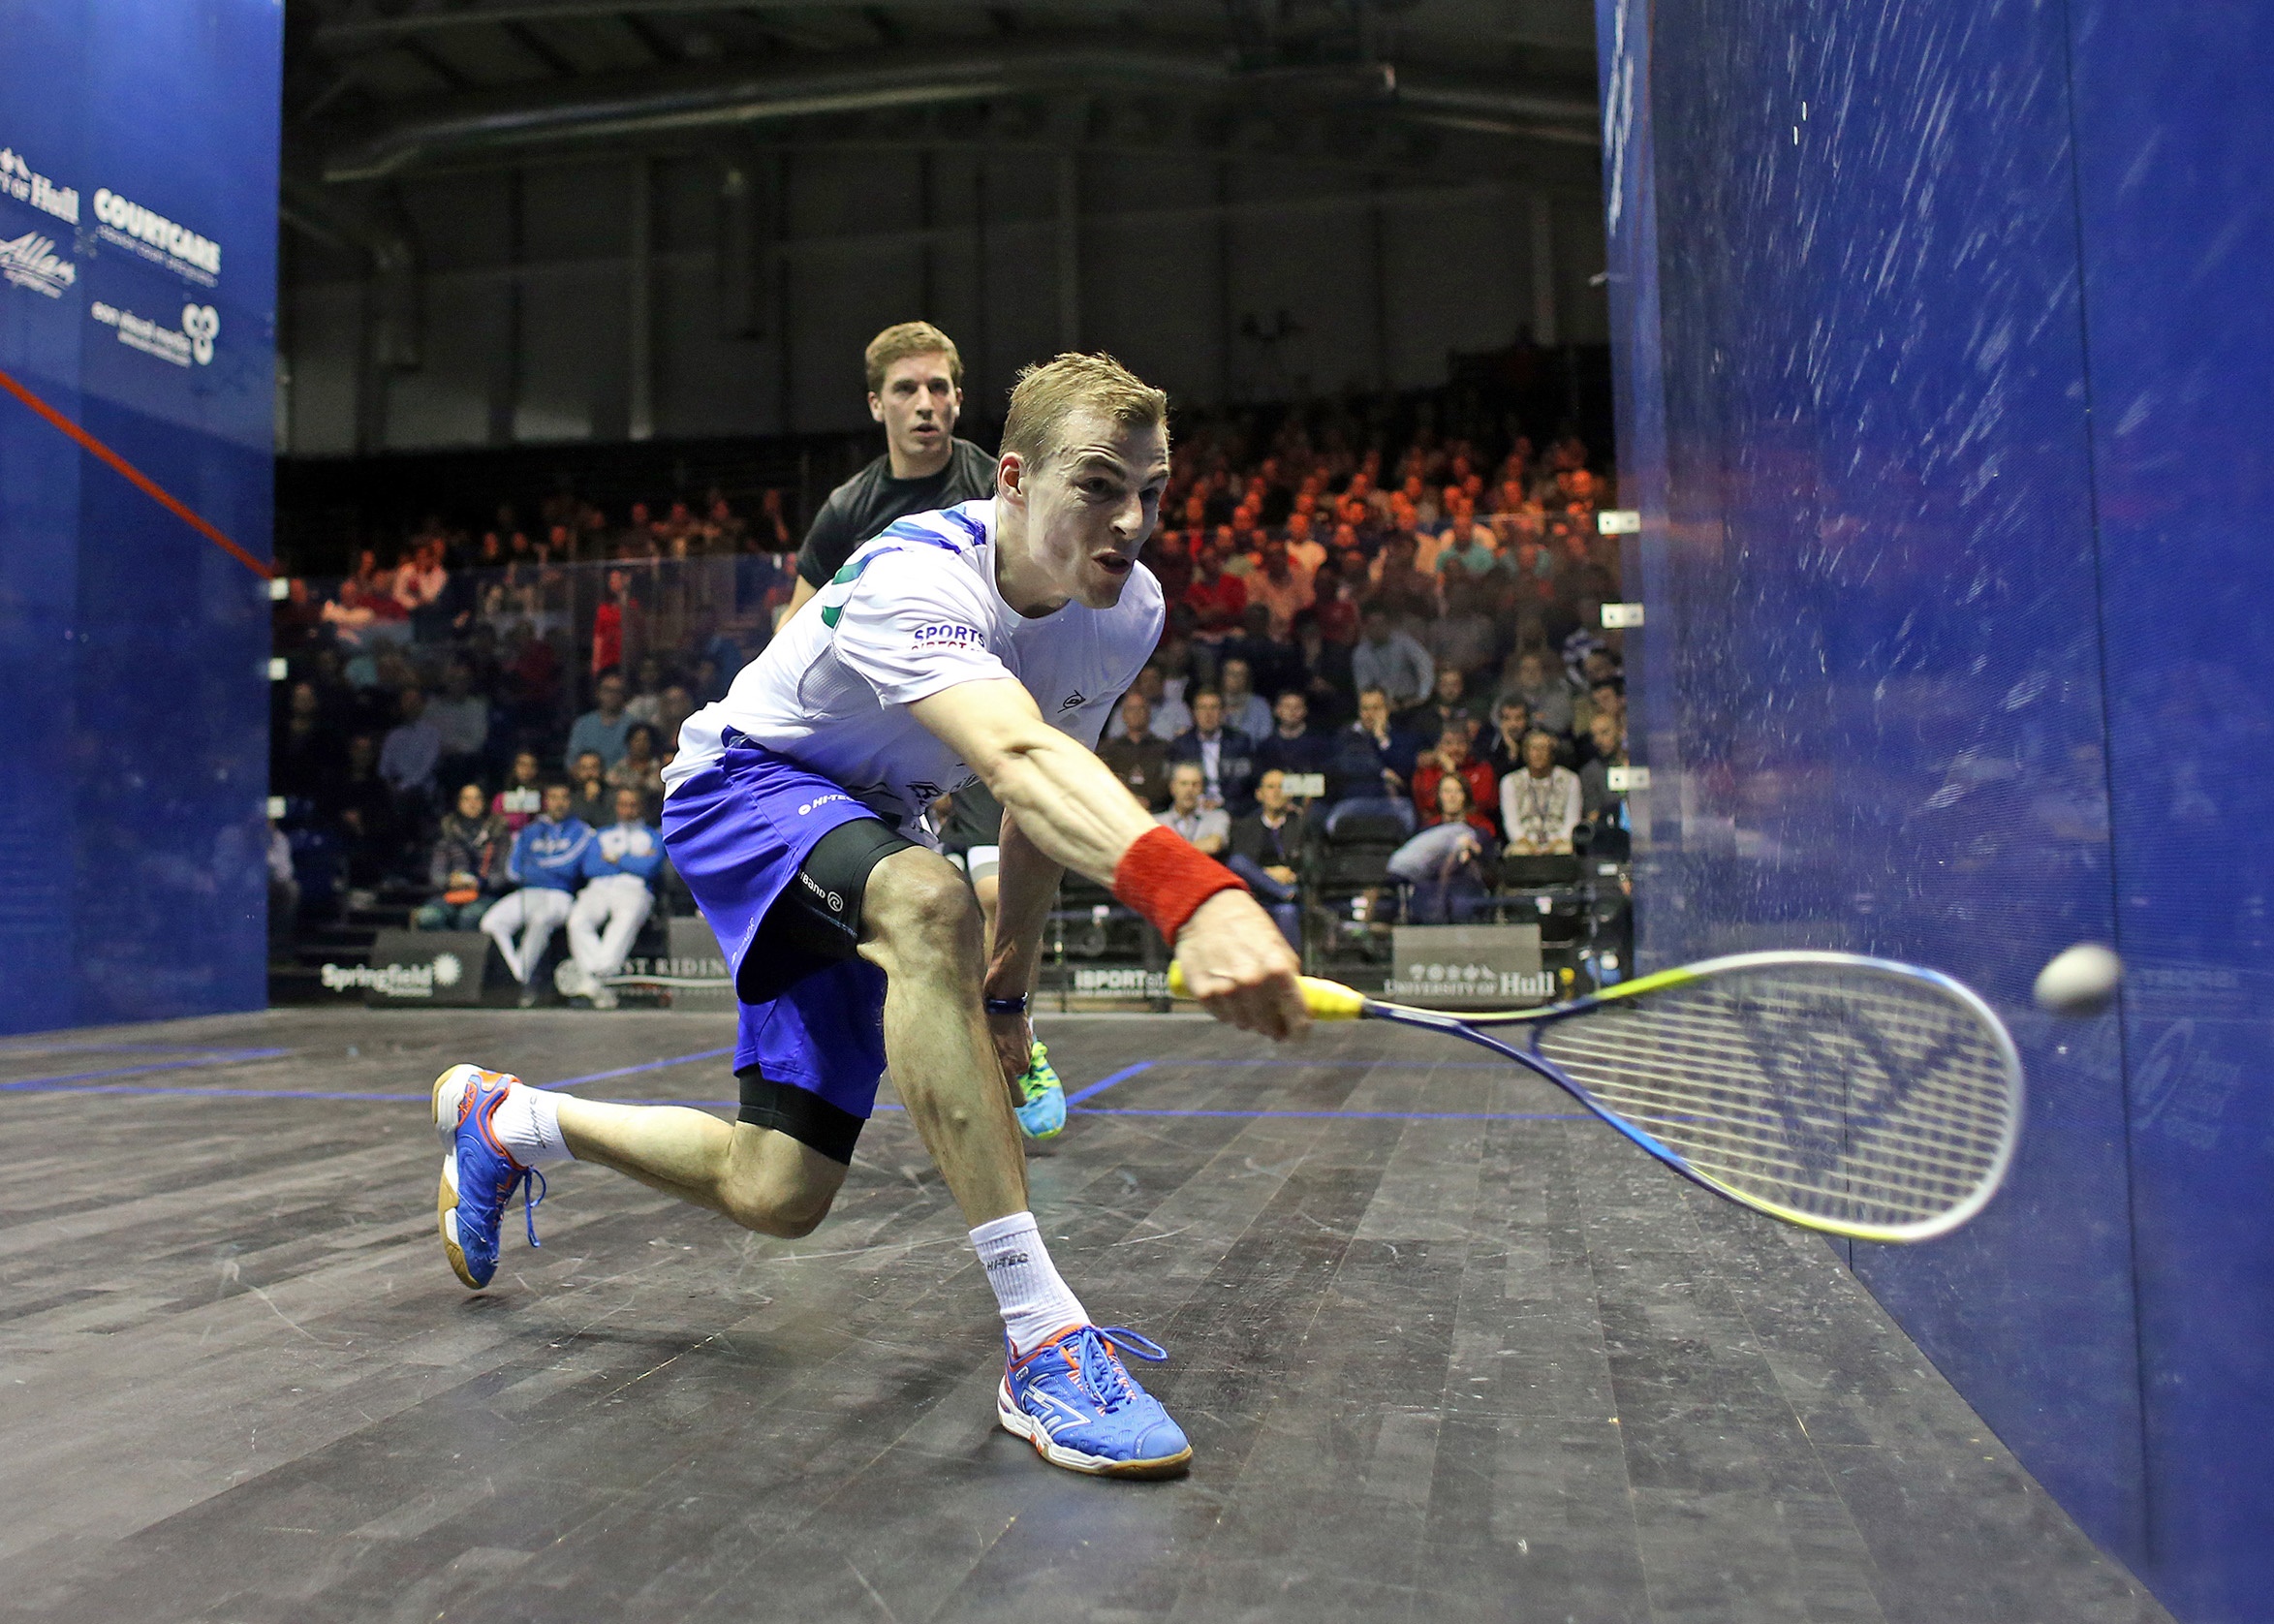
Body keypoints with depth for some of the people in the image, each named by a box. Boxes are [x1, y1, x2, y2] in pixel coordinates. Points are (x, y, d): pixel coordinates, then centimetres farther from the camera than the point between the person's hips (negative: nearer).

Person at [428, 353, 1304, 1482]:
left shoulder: (1128, 609, -10)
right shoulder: (913, 580, -34)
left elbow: (1046, 809, 3)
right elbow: (1019, 760, -55)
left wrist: (1005, 990, 5)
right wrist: (1190, 893, -71)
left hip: (871, 832, 7)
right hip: (744, 784, -7)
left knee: (776, 1197, 1)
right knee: (929, 902, -42)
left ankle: (506, 1118, 30)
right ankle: (1041, 1339, -38)